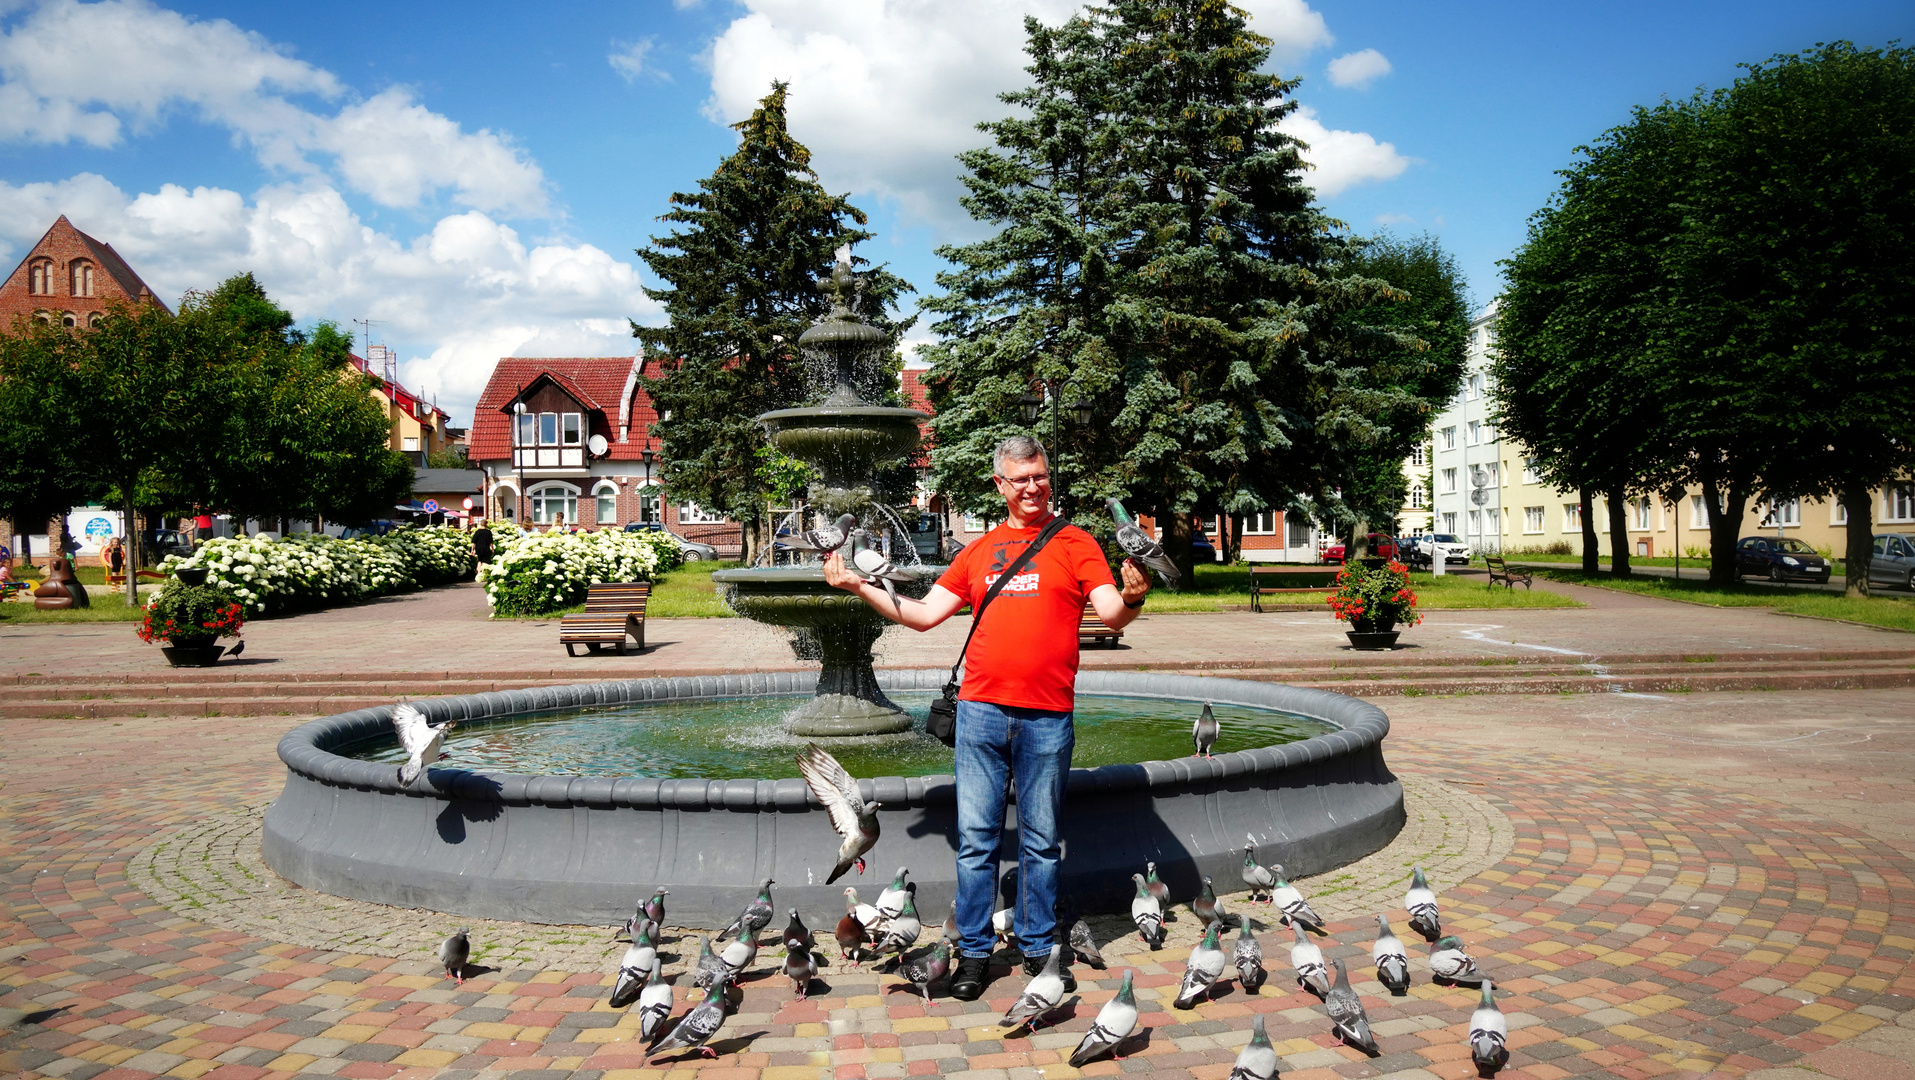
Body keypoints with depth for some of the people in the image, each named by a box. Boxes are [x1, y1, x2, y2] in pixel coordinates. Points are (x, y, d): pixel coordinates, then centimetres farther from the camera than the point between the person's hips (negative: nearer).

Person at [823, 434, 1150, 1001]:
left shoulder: (1075, 544, 5)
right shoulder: (979, 550, 14)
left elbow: (1111, 614, -6)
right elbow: (925, 614, 13)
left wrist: (1131, 598, -29)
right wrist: (859, 586, 5)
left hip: (1047, 715, -2)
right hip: (981, 708, 2)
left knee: (1041, 842, 8)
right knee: (976, 837, 5)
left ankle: (1039, 949, 22)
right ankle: (974, 952, 15)